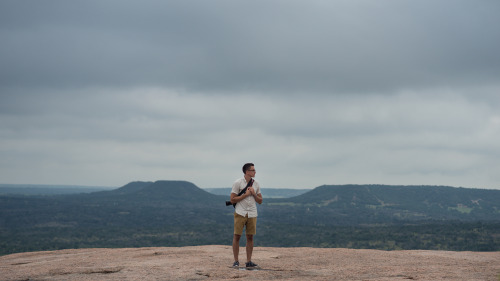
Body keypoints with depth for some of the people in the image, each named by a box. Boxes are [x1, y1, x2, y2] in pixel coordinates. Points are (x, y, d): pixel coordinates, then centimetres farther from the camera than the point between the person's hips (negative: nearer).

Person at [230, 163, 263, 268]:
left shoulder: (256, 184, 9)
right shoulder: (238, 183, -4)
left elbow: (260, 201, 13)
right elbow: (232, 200, -7)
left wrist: (254, 194, -6)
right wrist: (246, 194, -12)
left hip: (252, 214, 4)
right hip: (240, 213, -4)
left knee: (250, 237, 4)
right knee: (237, 236, -3)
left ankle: (249, 261, 9)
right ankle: (236, 261, 4)